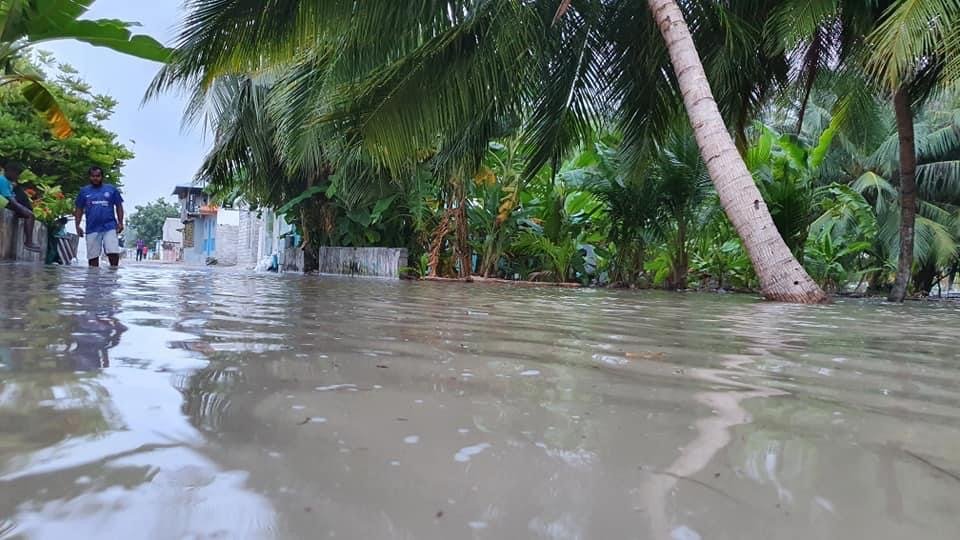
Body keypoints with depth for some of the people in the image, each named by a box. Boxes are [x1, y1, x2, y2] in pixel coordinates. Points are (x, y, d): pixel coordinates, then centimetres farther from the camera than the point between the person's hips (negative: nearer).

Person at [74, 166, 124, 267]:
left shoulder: (112, 189, 7)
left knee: (113, 252, -12)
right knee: (92, 256, 4)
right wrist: (78, 226, 5)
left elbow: (119, 207, 8)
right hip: (92, 229, 2)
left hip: (110, 227, -2)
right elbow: (79, 209, 14)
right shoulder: (84, 191, 11)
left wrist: (120, 223, -1)